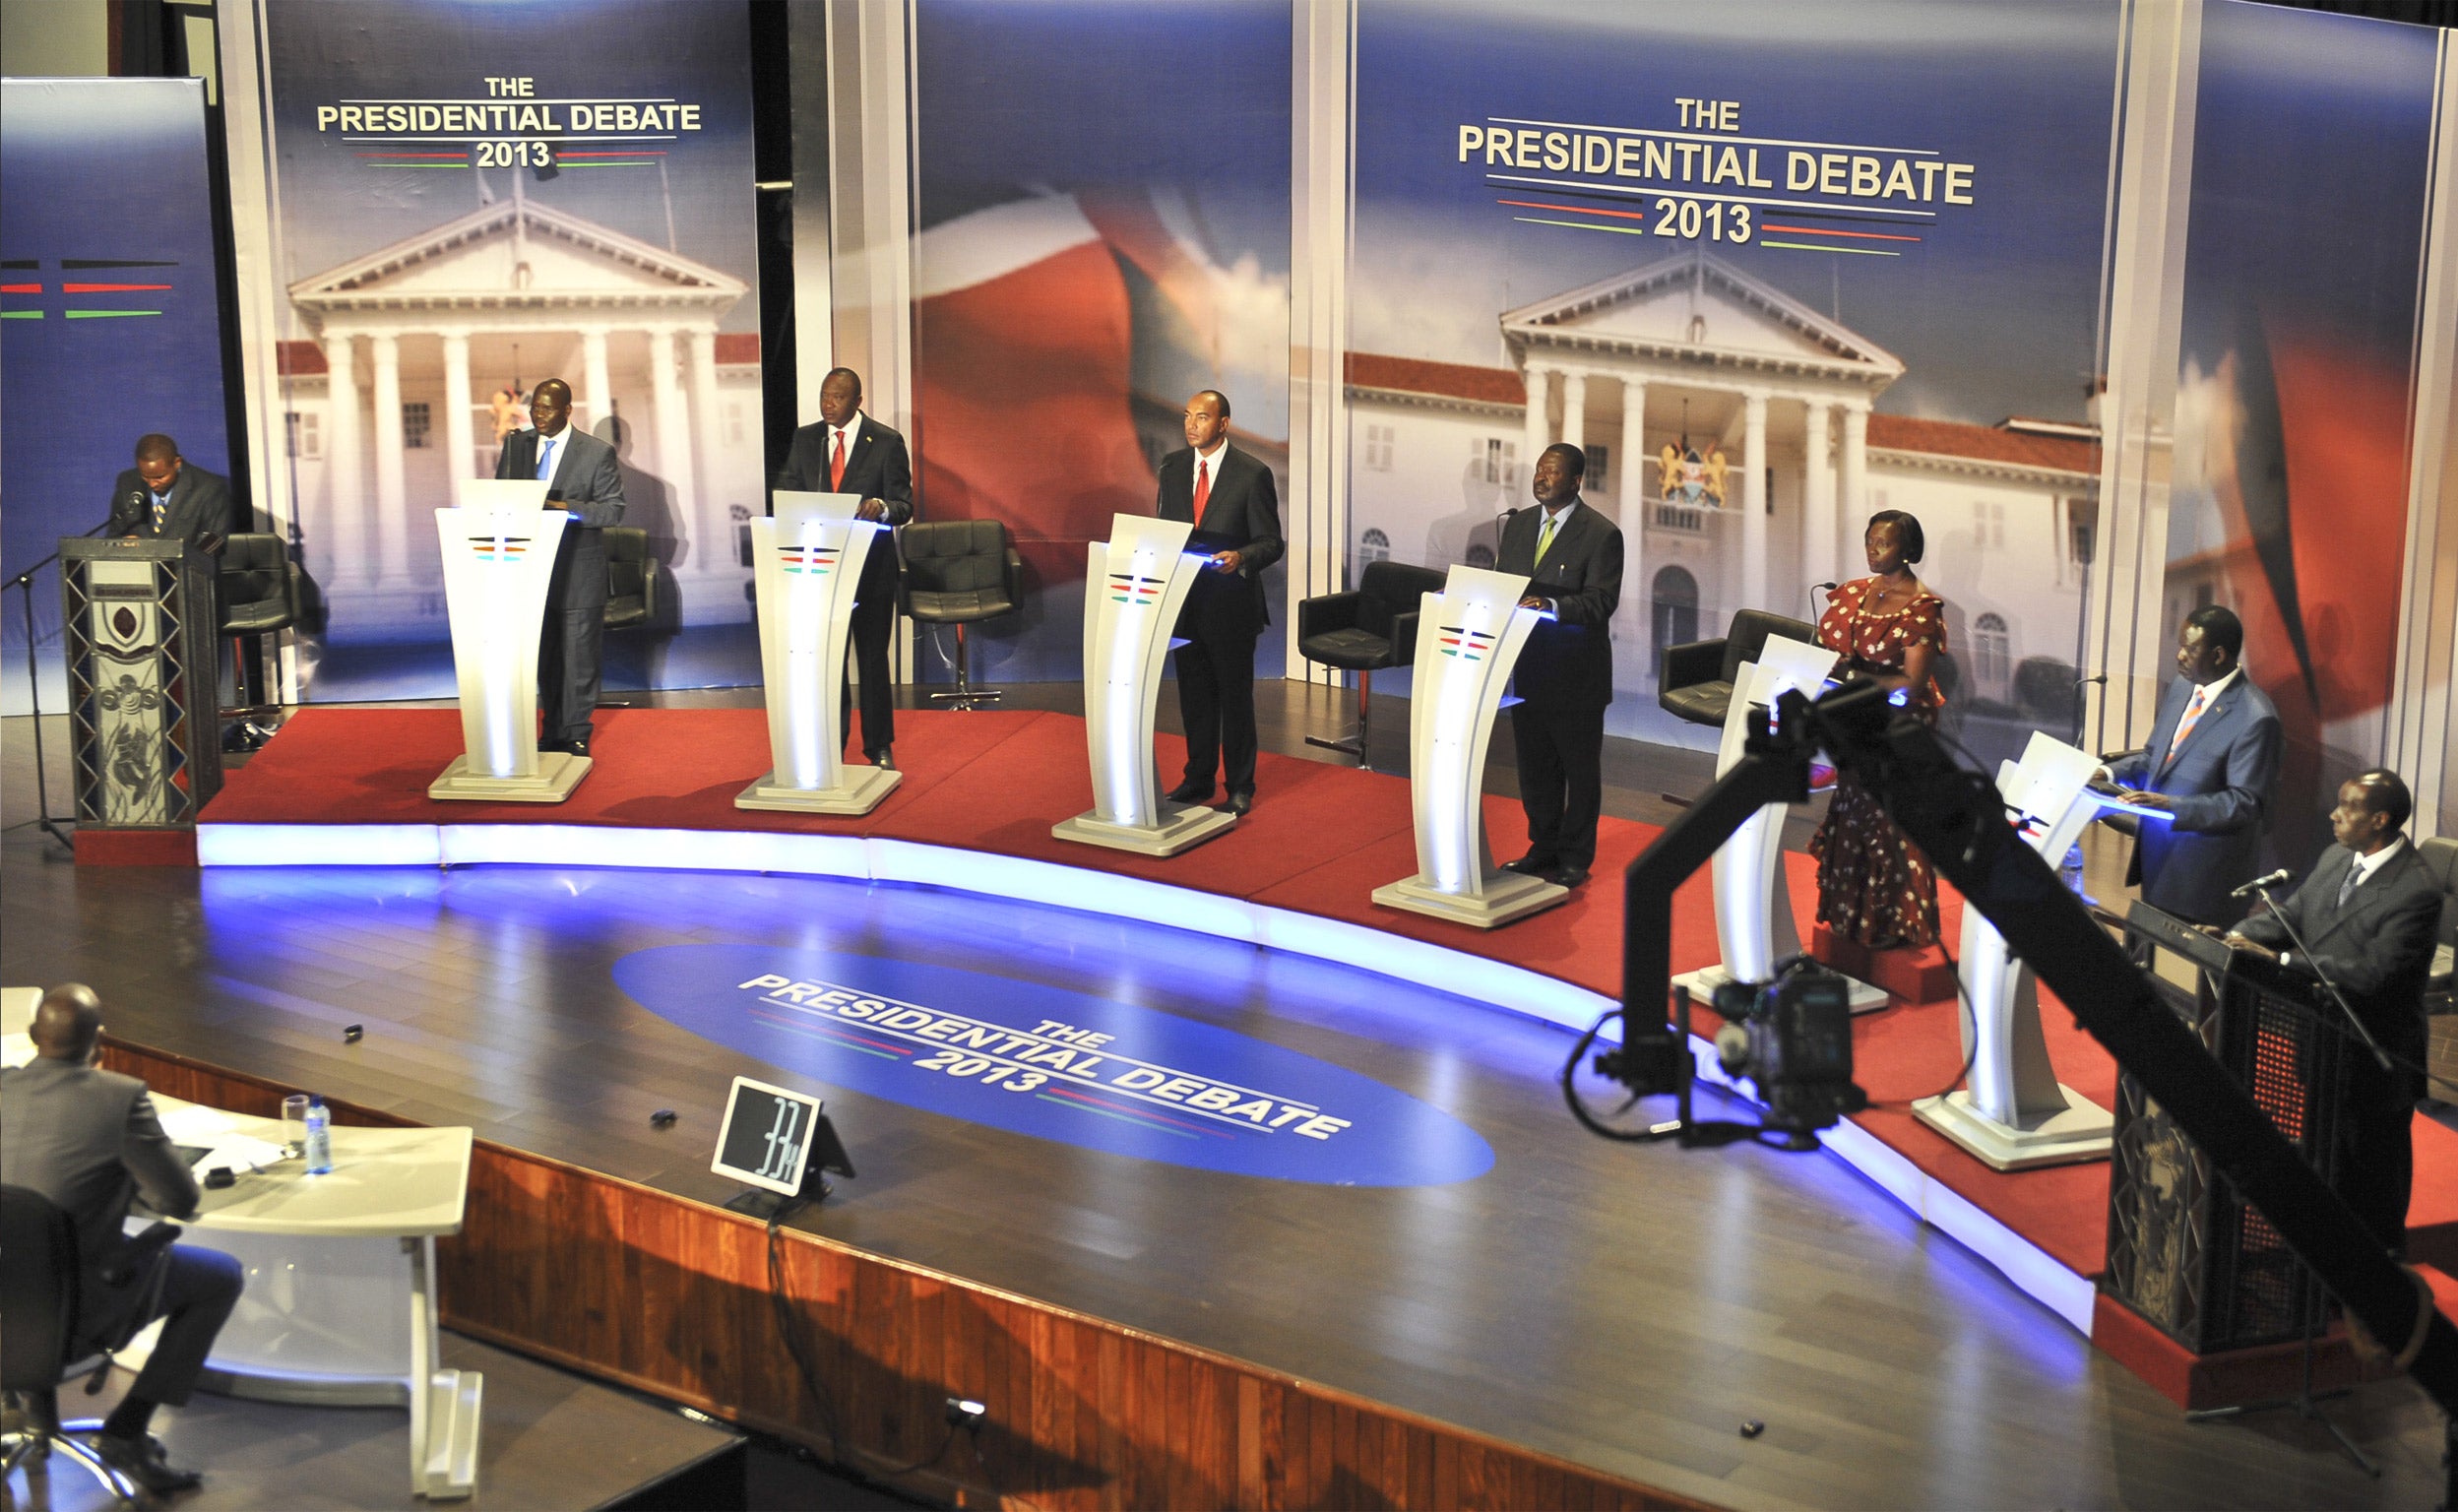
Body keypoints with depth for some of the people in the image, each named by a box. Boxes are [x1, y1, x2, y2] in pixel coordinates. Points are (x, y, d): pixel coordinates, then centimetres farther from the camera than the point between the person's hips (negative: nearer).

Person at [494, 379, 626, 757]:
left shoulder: (597, 453, -3)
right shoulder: (516, 445, 9)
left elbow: (612, 510, -8)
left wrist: (568, 508, -23)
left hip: (578, 574, -4)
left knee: (577, 658, 0)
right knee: (542, 657, 8)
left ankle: (577, 737, 9)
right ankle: (551, 735, 16)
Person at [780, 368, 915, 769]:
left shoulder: (887, 442, -3)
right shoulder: (804, 440, 7)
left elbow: (904, 505, -5)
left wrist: (882, 507, -29)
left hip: (872, 566, -2)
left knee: (872, 657, 6)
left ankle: (879, 748, 16)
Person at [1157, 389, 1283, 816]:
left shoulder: (1252, 475, -9)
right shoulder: (1173, 467, 6)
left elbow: (1270, 542, -8)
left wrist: (1240, 558, -27)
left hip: (1231, 602, -5)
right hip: (1185, 600, 5)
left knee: (1235, 694, 4)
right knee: (1194, 693, 14)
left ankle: (1239, 786, 14)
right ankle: (1198, 778, 26)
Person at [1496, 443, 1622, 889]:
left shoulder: (1602, 534, -10)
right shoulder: (1519, 524, 10)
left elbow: (1600, 602, -18)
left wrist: (1550, 606, -32)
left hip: (1576, 672, -6)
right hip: (1526, 667, 6)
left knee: (1580, 767, 5)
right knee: (1534, 763, 15)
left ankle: (1575, 858, 15)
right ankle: (1543, 847, 28)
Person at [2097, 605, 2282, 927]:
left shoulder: (2255, 718, -20)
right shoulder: (2181, 688, 7)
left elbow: (2245, 804, -20)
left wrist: (2170, 805, -26)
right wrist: (2110, 773, -1)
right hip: (2156, 853, 8)